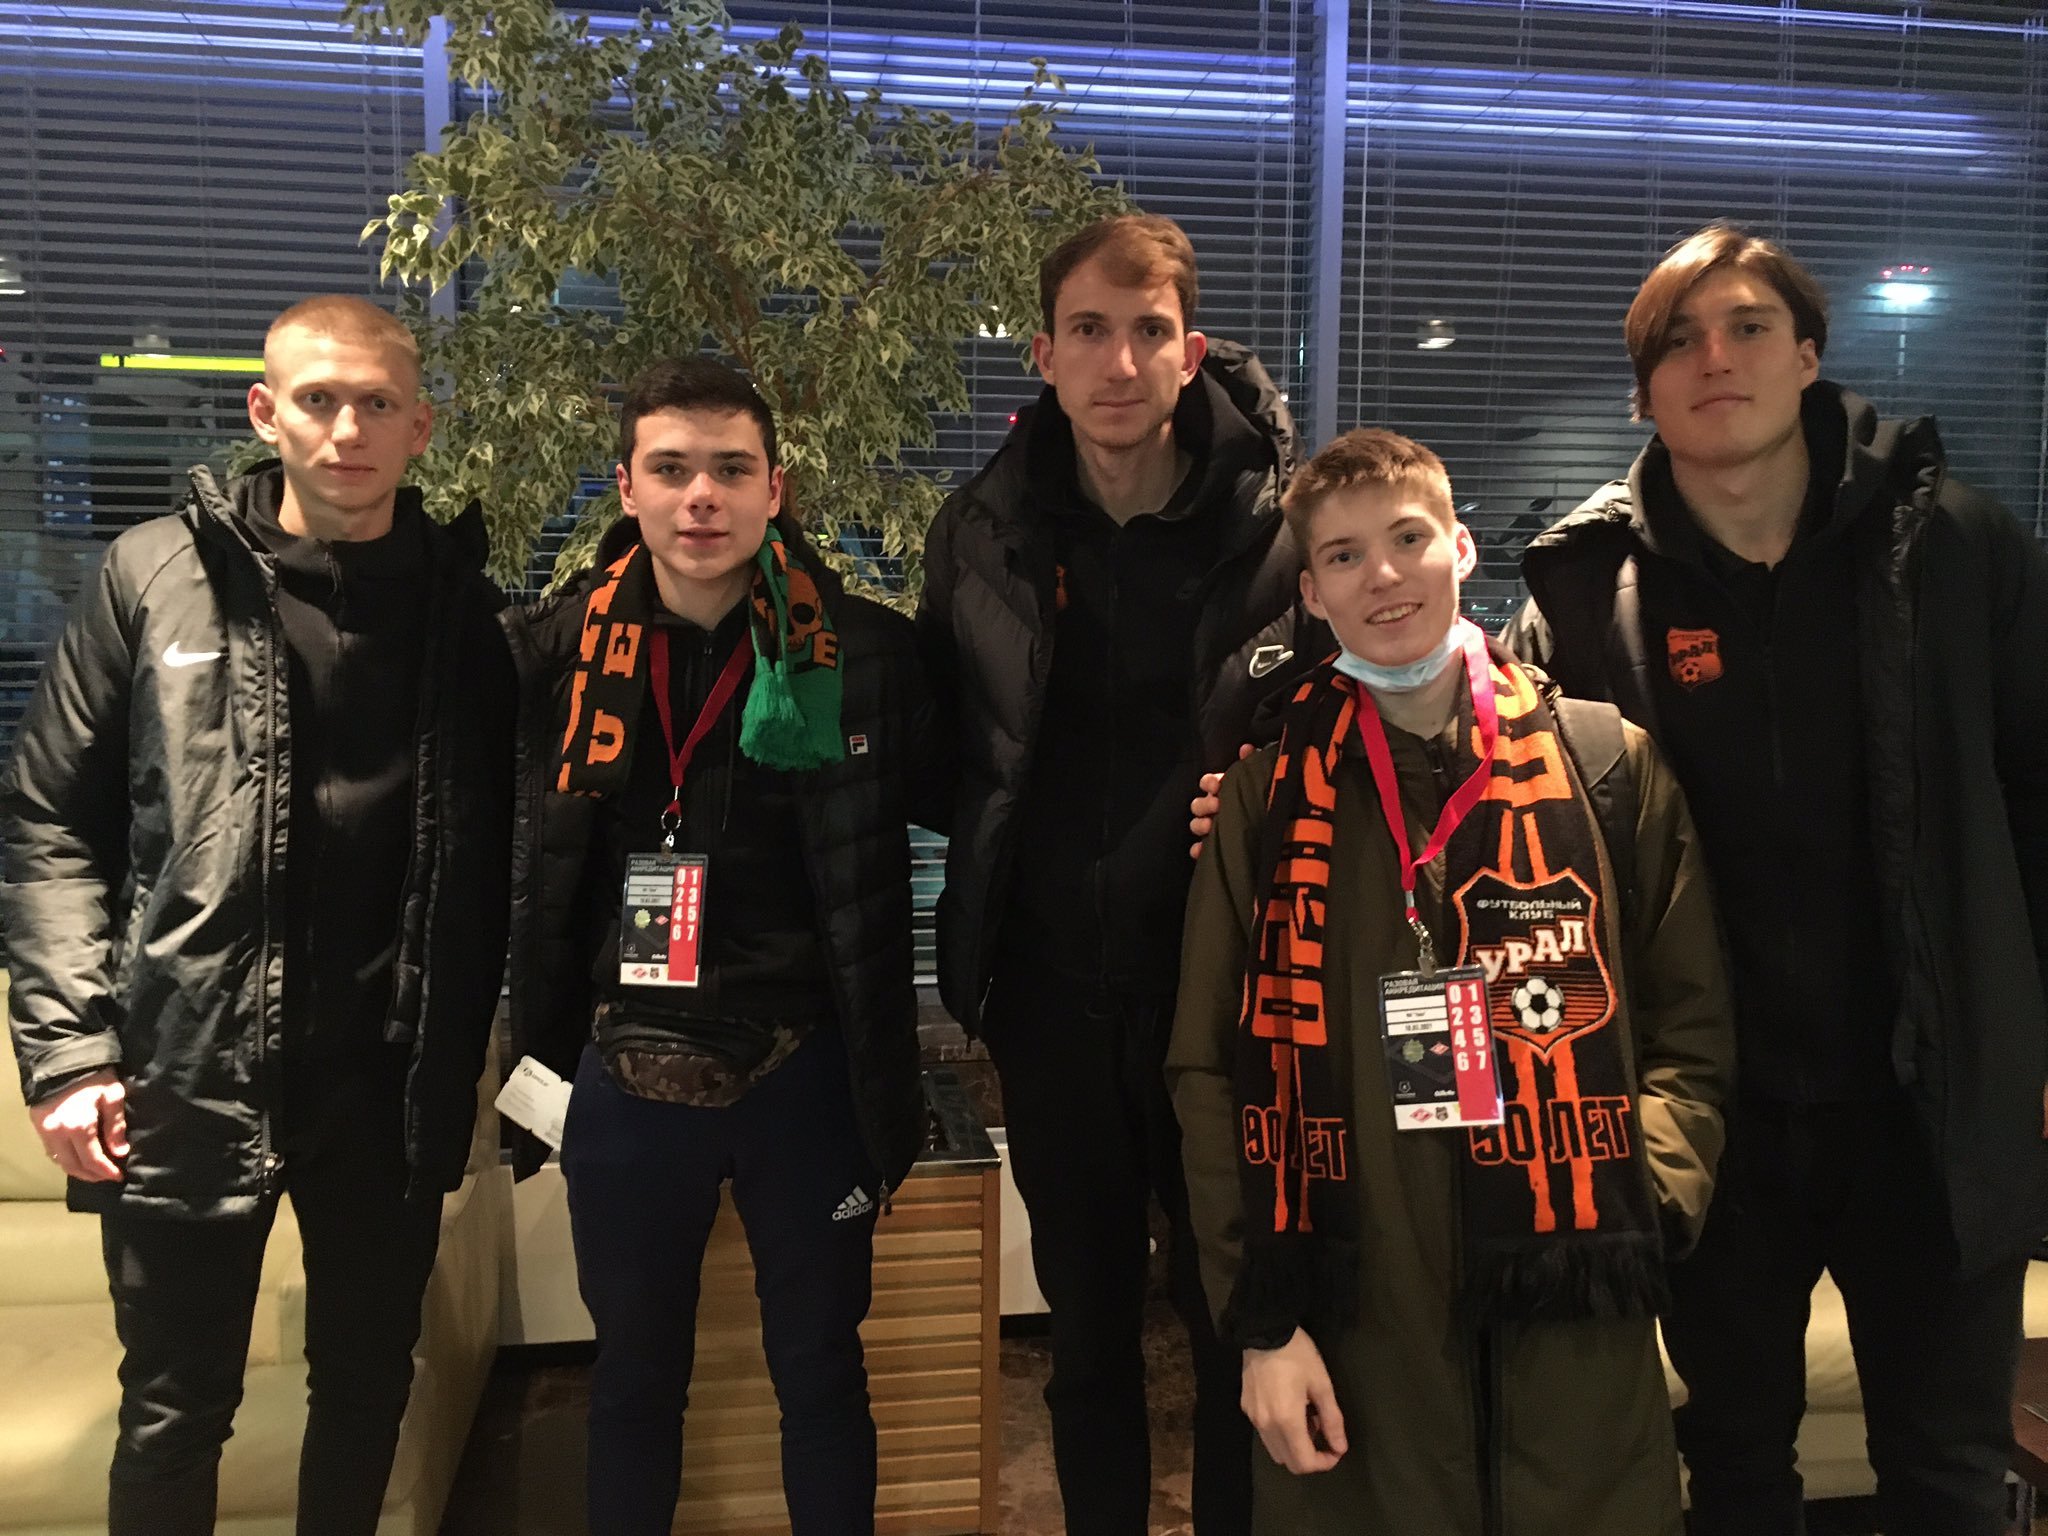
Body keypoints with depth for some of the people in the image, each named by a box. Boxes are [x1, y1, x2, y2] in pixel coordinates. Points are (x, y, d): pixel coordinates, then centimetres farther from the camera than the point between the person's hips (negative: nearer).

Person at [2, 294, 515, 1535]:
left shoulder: (463, 601, 2)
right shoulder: (157, 575, -1)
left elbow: (496, 852, 3)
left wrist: (464, 1057, -1)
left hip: (393, 1084, 2)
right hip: (189, 1075, -1)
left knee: (369, 1387, 17)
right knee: (176, 1411, 11)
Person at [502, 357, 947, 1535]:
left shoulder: (863, 652, -7)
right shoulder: (557, 651, -1)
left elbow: (963, 805, 1)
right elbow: (528, 873, 9)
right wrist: (541, 1057, 5)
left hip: (804, 1076, -1)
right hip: (626, 1078, 2)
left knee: (821, 1372, 15)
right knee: (635, 1375, 19)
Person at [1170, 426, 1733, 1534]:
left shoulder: (1609, 762, 4)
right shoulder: (1268, 796, 2)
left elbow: (1689, 1028, 8)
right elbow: (1211, 1066, 2)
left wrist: (1647, 1205, -8)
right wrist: (1262, 1319, -3)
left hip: (1576, 1312, 1)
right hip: (1355, 1314, 0)